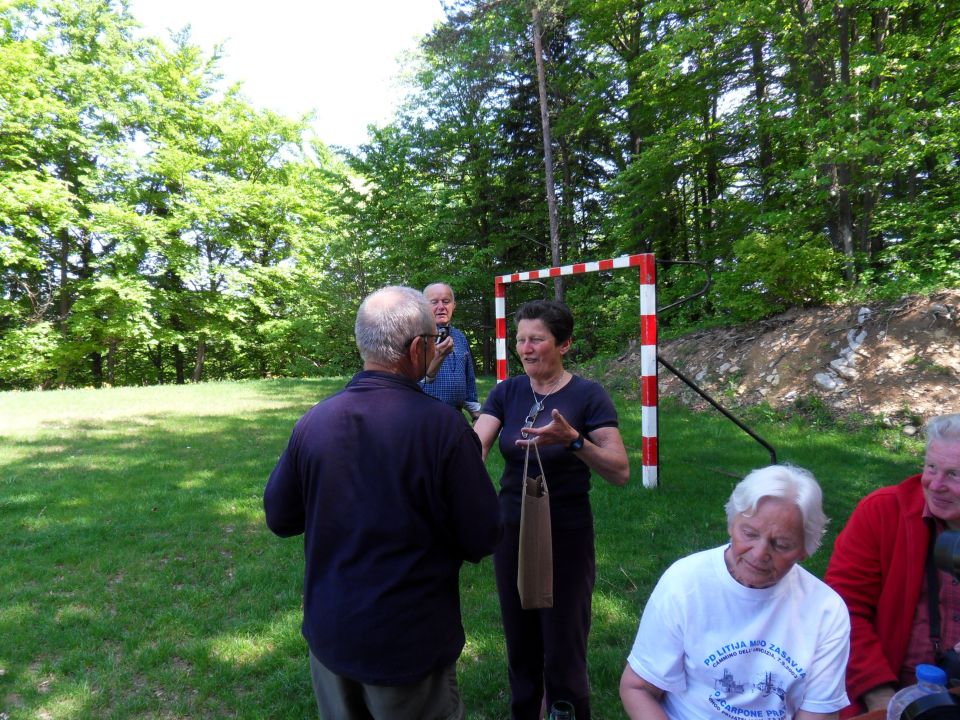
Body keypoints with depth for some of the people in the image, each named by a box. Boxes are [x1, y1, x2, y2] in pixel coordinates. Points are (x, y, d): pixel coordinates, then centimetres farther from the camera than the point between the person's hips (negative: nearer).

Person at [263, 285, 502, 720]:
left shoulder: (313, 421, -11)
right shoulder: (442, 425, -23)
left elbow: (279, 518, 2)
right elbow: (483, 539, -16)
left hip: (328, 636, 4)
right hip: (410, 646, -4)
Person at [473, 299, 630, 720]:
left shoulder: (588, 396, -11)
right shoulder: (507, 392, -1)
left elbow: (621, 472, -17)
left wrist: (572, 440, -32)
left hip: (566, 536, -4)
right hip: (512, 531, 4)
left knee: (563, 651, 6)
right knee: (520, 646, 18)